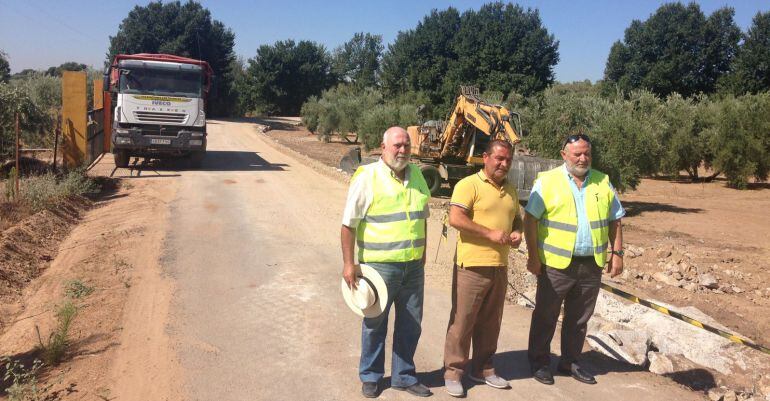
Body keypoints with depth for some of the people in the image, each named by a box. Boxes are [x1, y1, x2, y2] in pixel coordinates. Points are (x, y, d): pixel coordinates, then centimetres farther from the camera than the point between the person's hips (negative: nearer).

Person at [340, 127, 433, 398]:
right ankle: (370, 377, 29)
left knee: (410, 324, 14)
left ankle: (404, 376, 31)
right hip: (380, 266, -5)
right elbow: (349, 224, -11)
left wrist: (423, 252, 18)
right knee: (375, 324, 10)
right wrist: (348, 263, -13)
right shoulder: (367, 177, -11)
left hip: (413, 266, 5)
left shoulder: (416, 175, 7)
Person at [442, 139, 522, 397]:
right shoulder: (469, 185, -8)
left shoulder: (510, 190, 16)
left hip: (500, 267, 7)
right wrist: (491, 233, -19)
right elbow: (455, 219, -19)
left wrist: (517, 232, 4)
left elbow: (516, 218, 27)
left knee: (490, 323, 15)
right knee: (462, 320, 1)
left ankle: (482, 369, 29)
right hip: (472, 266, -7)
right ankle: (453, 372, 13)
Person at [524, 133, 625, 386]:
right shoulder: (547, 181, -4)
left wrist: (617, 253, 6)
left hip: (592, 264, 4)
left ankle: (571, 362, 30)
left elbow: (614, 221, 14)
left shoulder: (602, 182, 9)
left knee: (579, 318, 14)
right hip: (556, 263, -3)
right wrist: (533, 256, -10)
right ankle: (539, 362, 21)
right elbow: (530, 220, -6)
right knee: (545, 316, 7)